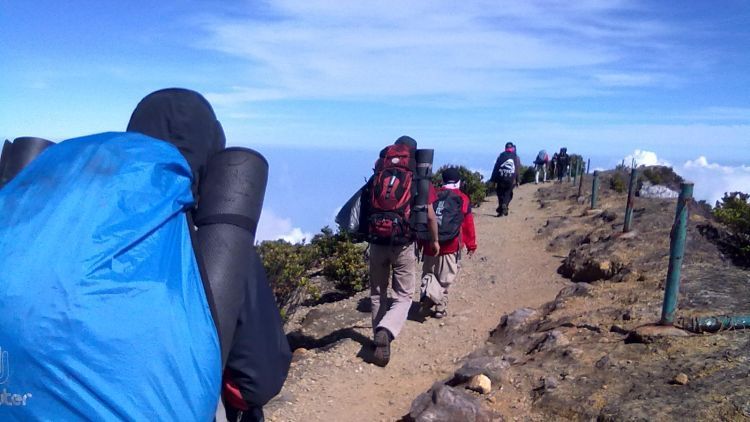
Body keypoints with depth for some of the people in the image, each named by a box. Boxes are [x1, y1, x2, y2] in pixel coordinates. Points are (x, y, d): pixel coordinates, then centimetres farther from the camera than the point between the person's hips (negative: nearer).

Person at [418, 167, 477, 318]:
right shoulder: (463, 199, 1)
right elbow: (468, 224, 1)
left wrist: (420, 243, 17)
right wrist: (471, 245, 10)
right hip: (451, 245, -2)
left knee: (429, 272, 18)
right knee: (445, 277, 8)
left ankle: (428, 292, -8)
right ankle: (440, 307, 12)